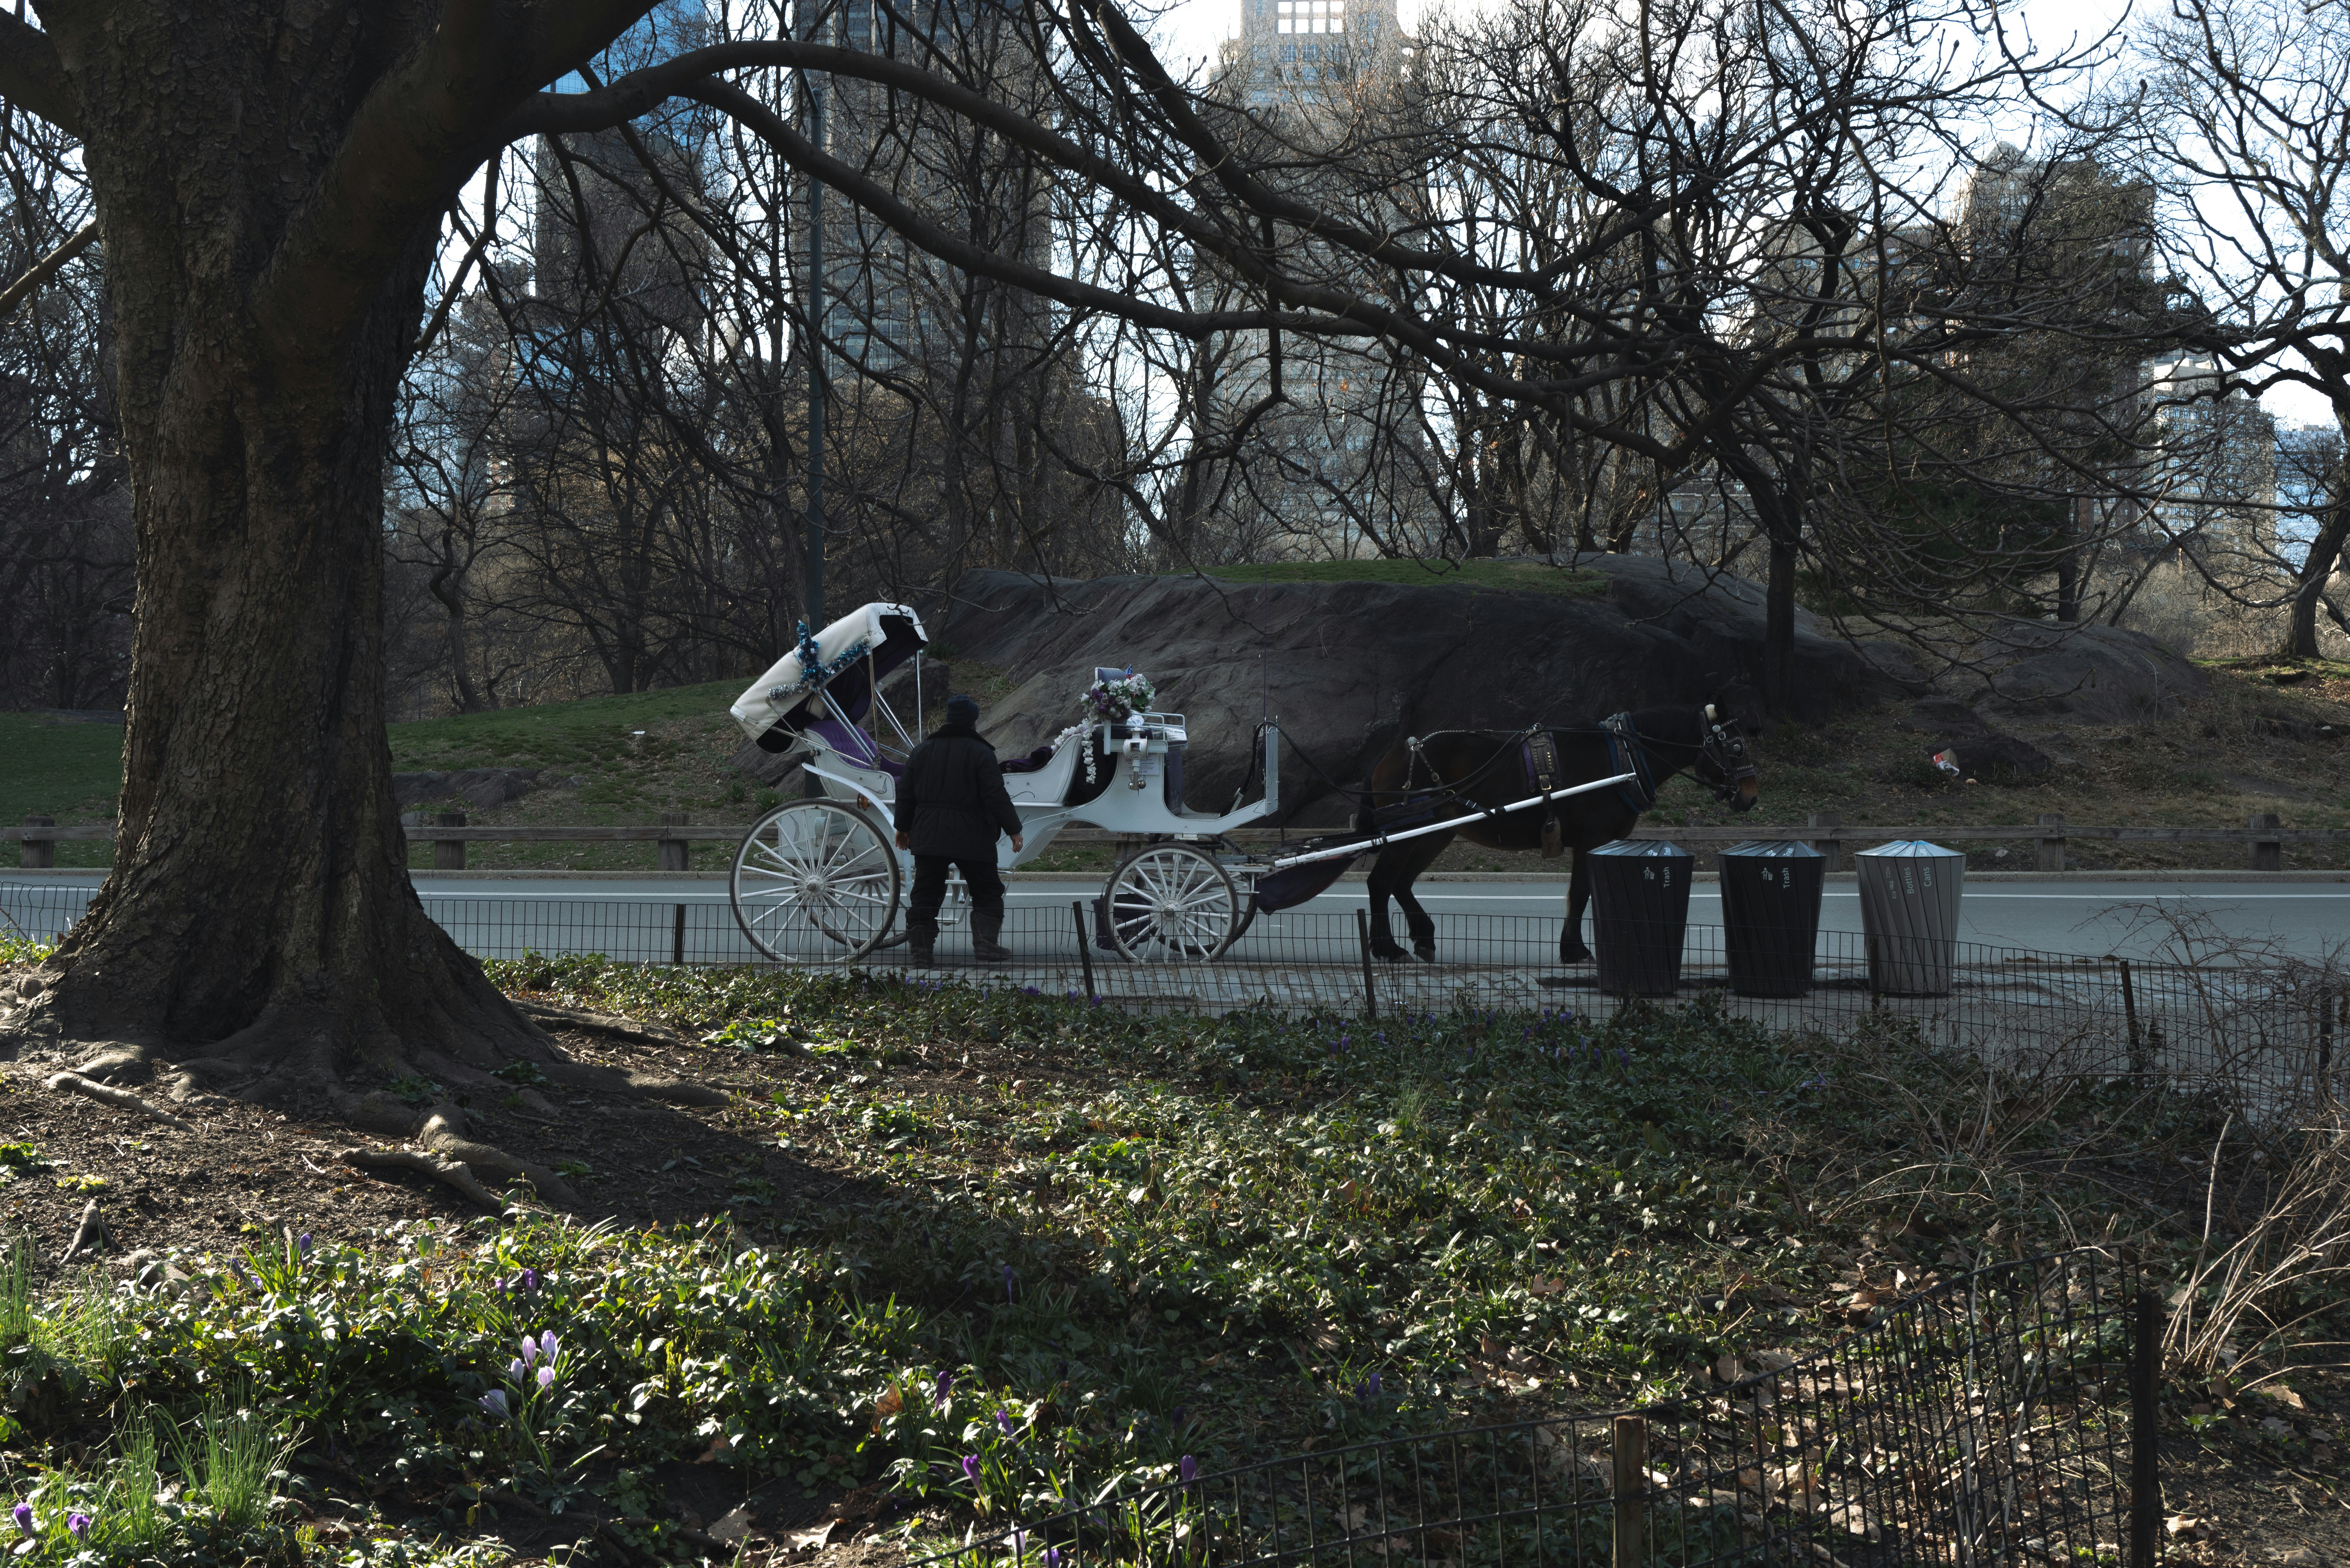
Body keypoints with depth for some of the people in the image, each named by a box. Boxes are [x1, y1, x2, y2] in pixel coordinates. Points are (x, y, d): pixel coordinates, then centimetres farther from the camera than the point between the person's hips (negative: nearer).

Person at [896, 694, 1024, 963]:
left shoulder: (922, 751, 9)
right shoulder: (981, 753, -7)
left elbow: (906, 793, 13)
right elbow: (997, 797, -12)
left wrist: (903, 827, 24)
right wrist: (1013, 830, -3)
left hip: (928, 837, 4)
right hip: (972, 838, -4)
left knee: (926, 893, 9)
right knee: (987, 891, 8)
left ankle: (920, 947, 5)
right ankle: (986, 944, -1)